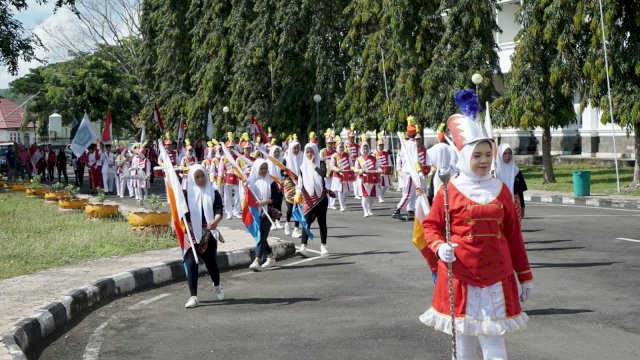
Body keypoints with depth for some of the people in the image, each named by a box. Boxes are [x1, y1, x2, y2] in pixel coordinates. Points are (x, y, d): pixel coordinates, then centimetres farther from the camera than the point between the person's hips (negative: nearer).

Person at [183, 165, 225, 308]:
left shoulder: (213, 193, 5)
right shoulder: (187, 194, 5)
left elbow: (219, 210, -8)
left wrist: (216, 220, -28)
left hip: (208, 233, 0)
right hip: (191, 234, 0)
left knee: (211, 261, 5)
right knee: (191, 263, -10)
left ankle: (217, 286, 36)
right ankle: (193, 296, -11)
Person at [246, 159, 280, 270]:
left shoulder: (270, 182, -1)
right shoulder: (251, 181, 6)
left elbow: (276, 197, -2)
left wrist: (265, 201, -18)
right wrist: (245, 187, -10)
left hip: (266, 213, -4)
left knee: (262, 236, -10)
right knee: (259, 236, 10)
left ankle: (257, 261, -16)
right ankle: (270, 257, 26)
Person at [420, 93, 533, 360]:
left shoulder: (500, 190, 6)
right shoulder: (450, 191, -4)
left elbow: (513, 235, 11)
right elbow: (431, 225, 4)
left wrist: (525, 276, 12)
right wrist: (440, 247, -17)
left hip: (497, 277, 2)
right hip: (460, 276, -2)